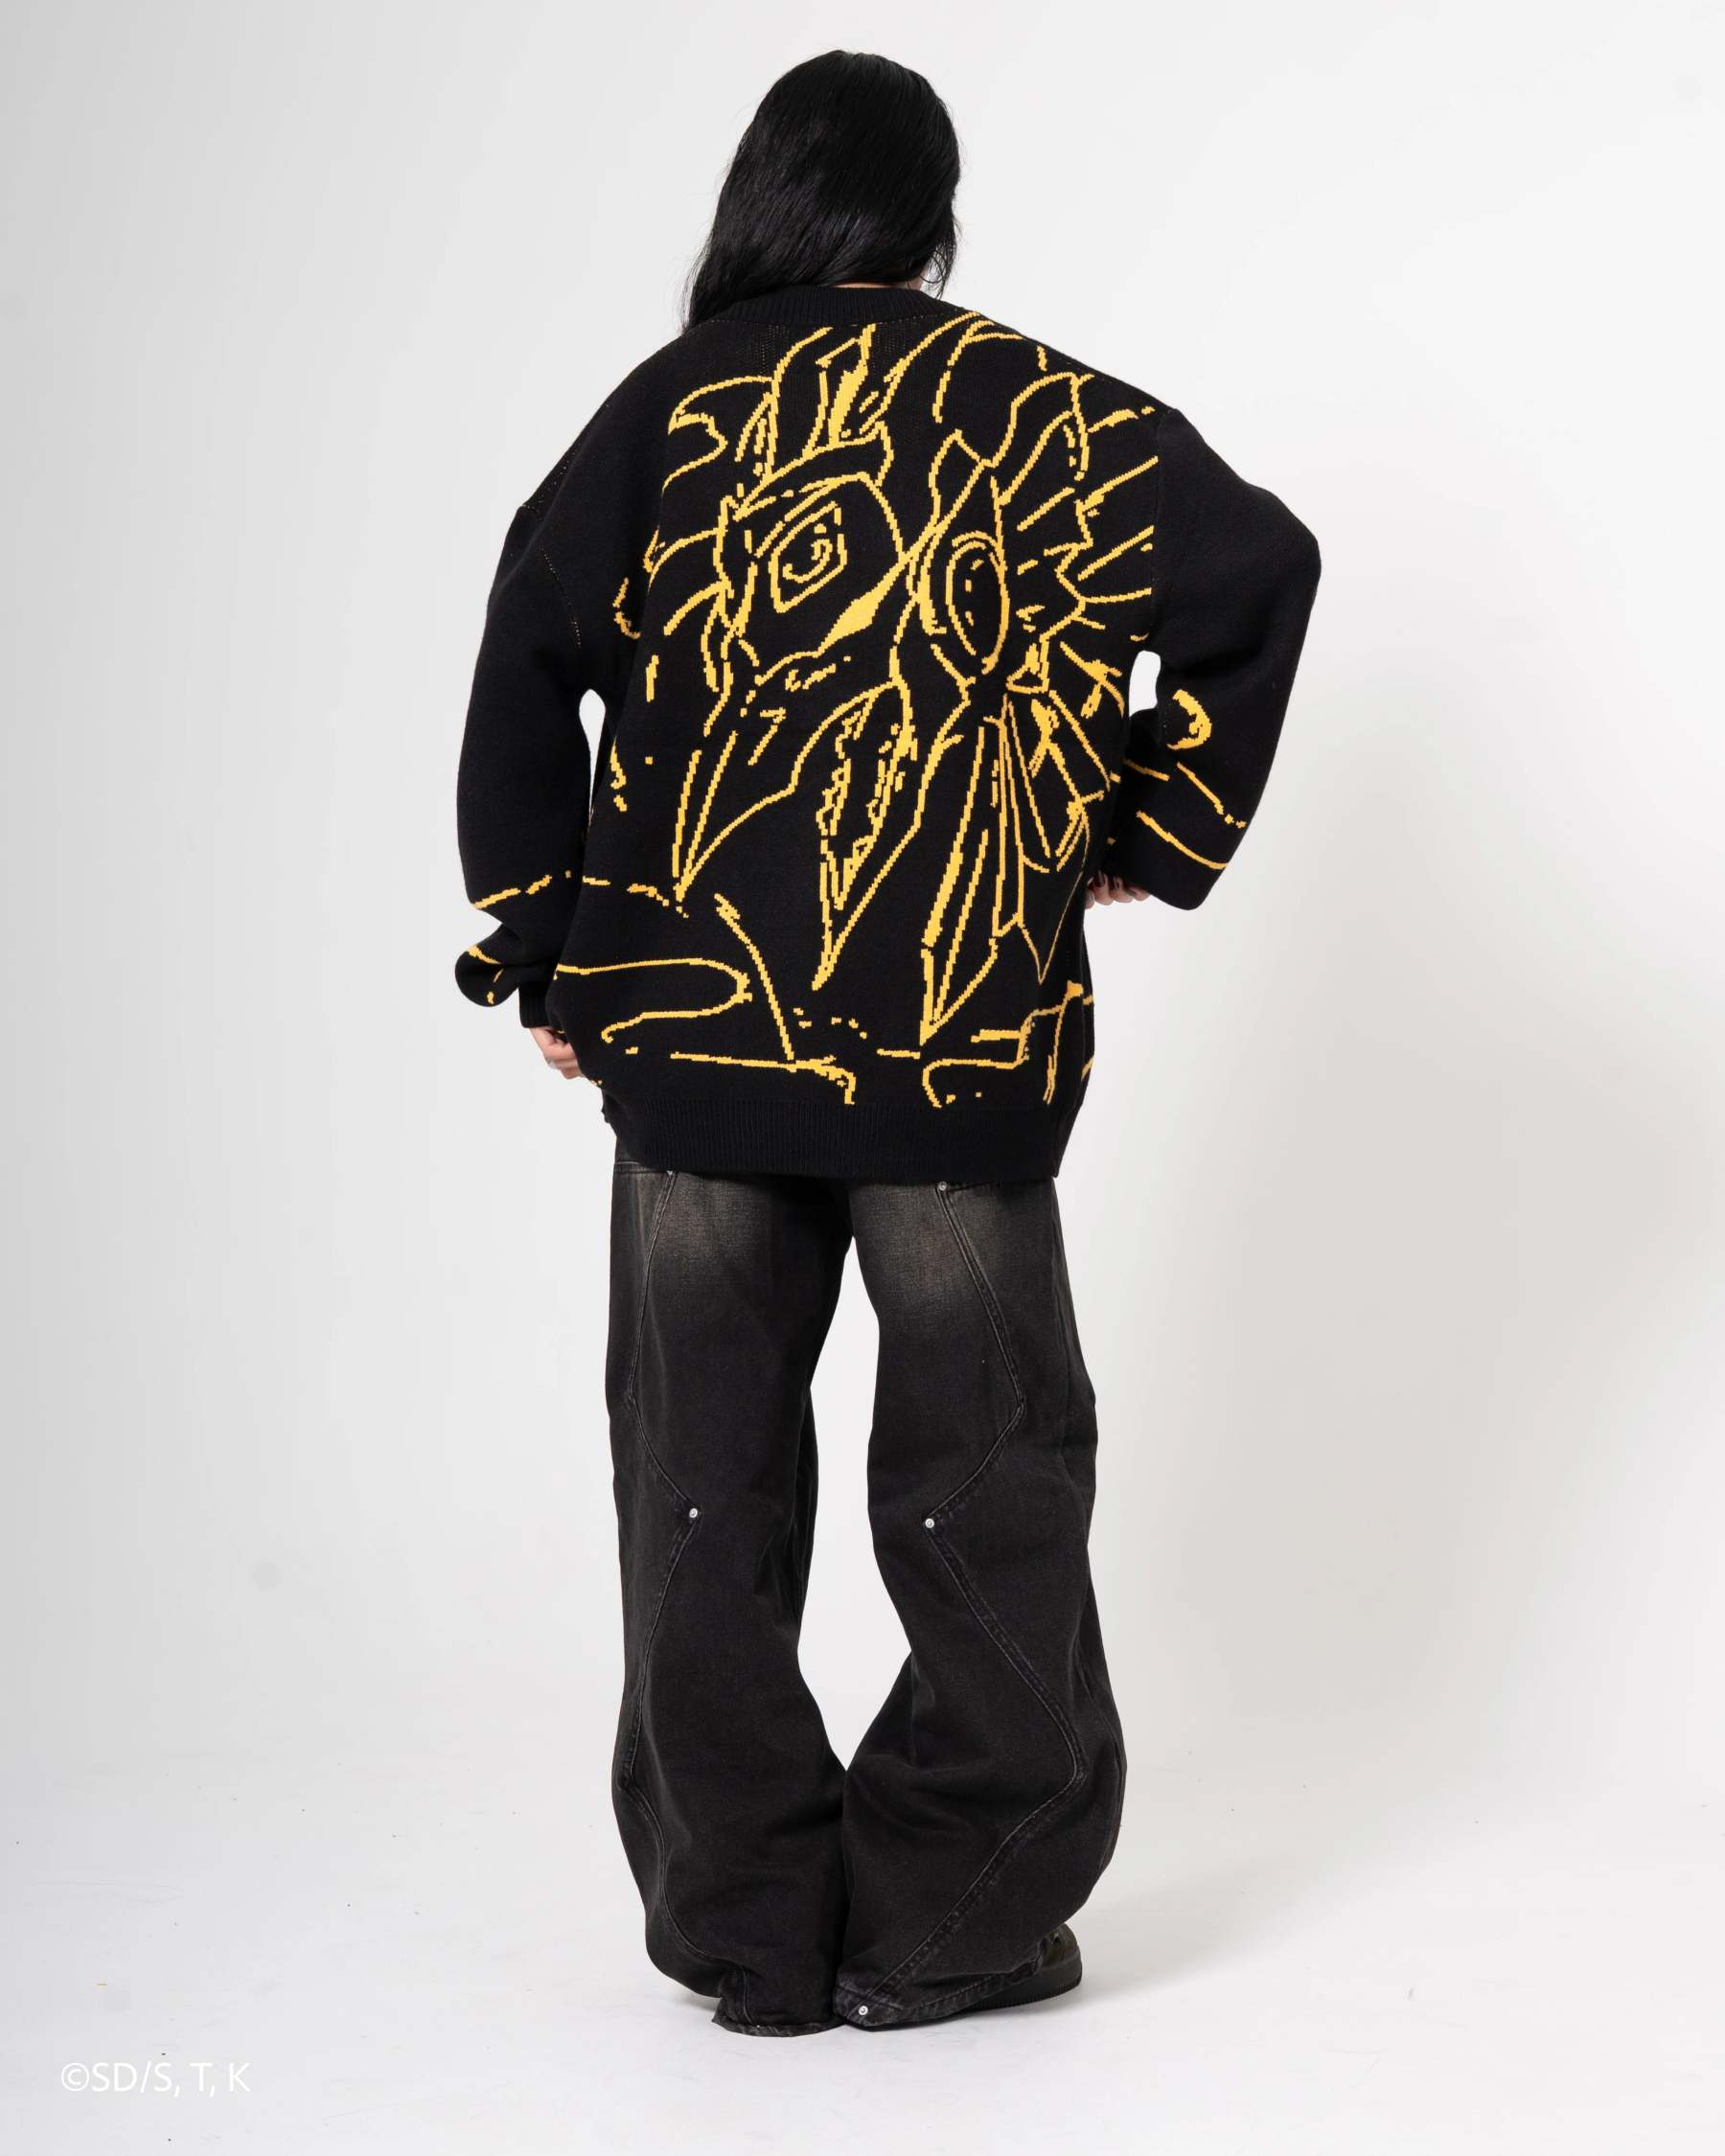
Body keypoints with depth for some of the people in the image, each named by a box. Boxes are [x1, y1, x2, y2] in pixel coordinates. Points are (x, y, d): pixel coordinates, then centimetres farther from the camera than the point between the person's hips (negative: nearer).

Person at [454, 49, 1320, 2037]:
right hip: (962, 1033, -1)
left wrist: (546, 956, 5)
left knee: (707, 1472, 11)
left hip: (689, 1020, 1)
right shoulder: (1025, 408, 2)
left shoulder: (670, 409, 5)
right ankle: (955, 1918, 16)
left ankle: (744, 1925, 16)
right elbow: (1255, 567, -8)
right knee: (979, 1473, 11)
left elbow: (528, 659, -2)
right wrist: (1154, 835, 2)